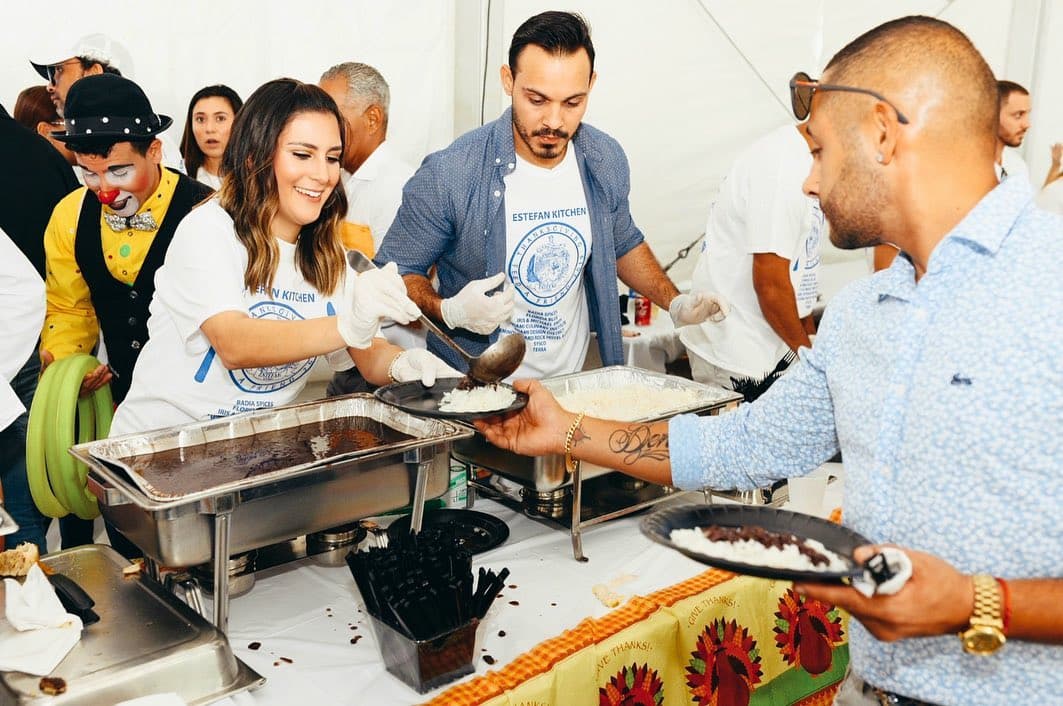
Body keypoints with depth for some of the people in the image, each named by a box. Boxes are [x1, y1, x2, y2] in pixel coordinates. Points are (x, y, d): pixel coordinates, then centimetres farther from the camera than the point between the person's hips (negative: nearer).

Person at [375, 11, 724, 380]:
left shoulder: (606, 160, -2)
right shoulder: (450, 175, -17)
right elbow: (395, 272, -5)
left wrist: (674, 303, 6)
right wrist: (448, 311, -23)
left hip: (573, 381, 3)